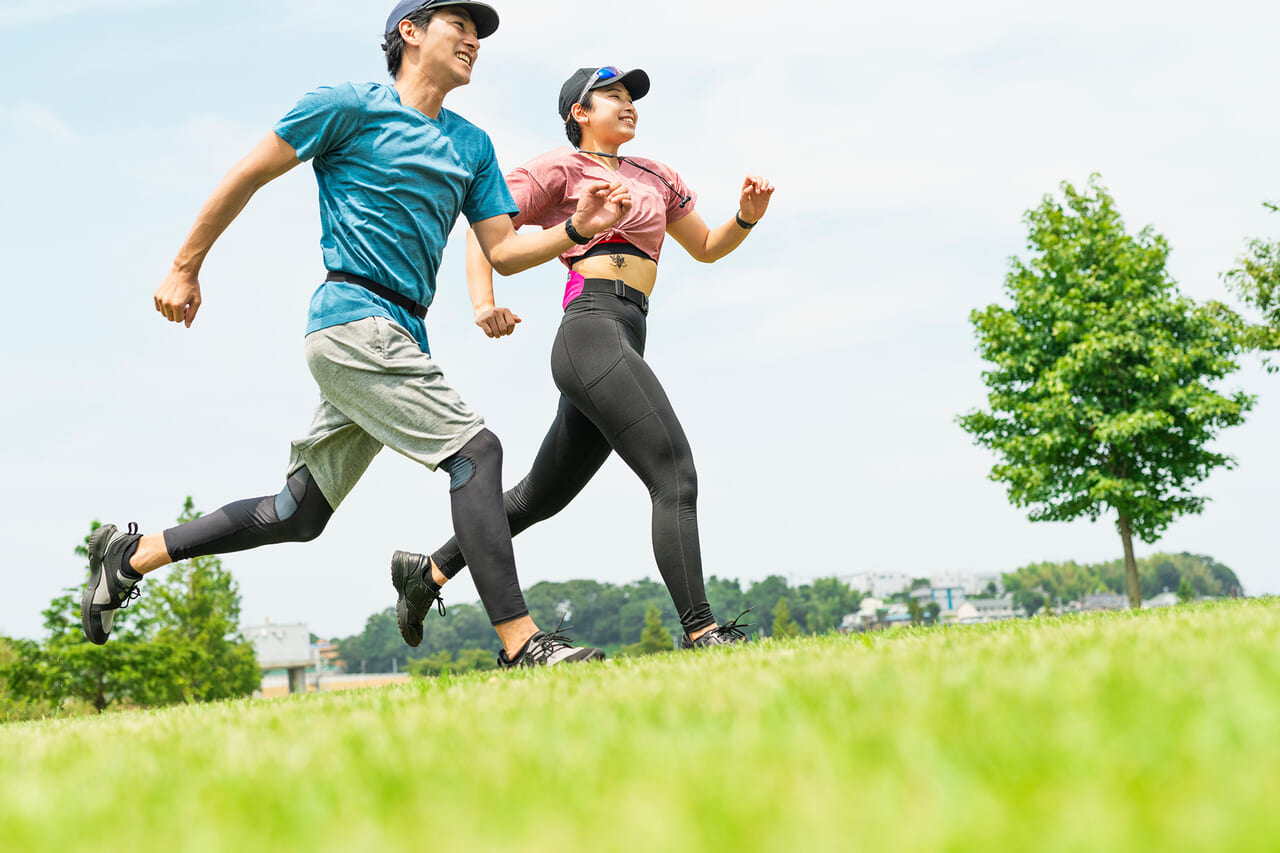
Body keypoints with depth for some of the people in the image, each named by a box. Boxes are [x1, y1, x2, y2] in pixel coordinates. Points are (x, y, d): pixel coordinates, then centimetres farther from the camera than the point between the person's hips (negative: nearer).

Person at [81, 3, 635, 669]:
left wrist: (576, 229, -1)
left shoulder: (472, 144, 20)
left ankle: (131, 554, 25)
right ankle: (520, 643, -18)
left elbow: (503, 252, 16)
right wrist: (185, 269, 5)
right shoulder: (350, 106, 0)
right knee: (474, 450, -18)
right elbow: (249, 175, 3)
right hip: (354, 319, -8)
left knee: (298, 516, 11)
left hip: (400, 336, 8)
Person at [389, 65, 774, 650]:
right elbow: (486, 226, -1)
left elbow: (706, 248, 33)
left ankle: (430, 570, 29)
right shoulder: (563, 167, 6)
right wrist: (482, 302, -19)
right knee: (674, 477, -19)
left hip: (624, 346, 8)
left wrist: (748, 215, 11)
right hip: (592, 332, -8)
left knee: (541, 497, 16)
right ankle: (700, 632, -21)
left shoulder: (654, 177, 27)